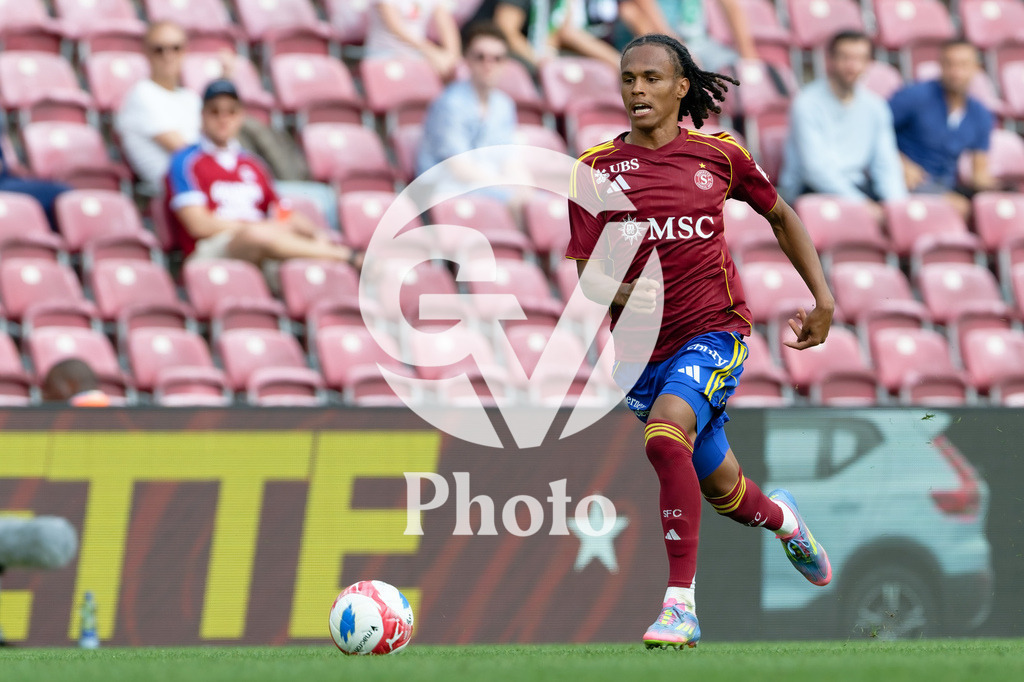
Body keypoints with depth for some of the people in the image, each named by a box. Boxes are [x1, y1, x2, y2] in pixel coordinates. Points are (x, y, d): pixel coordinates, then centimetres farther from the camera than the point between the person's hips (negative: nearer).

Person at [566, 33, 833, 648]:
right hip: (641, 342, 3)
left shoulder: (718, 154, 0)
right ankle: (782, 519, 53)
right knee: (722, 490, 14)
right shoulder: (596, 169, 0)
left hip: (714, 328, -3)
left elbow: (781, 215, 16)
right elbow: (583, 270, 0)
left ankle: (681, 604, -30)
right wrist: (617, 293, -22)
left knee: (666, 433, -32)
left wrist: (823, 298, 11)